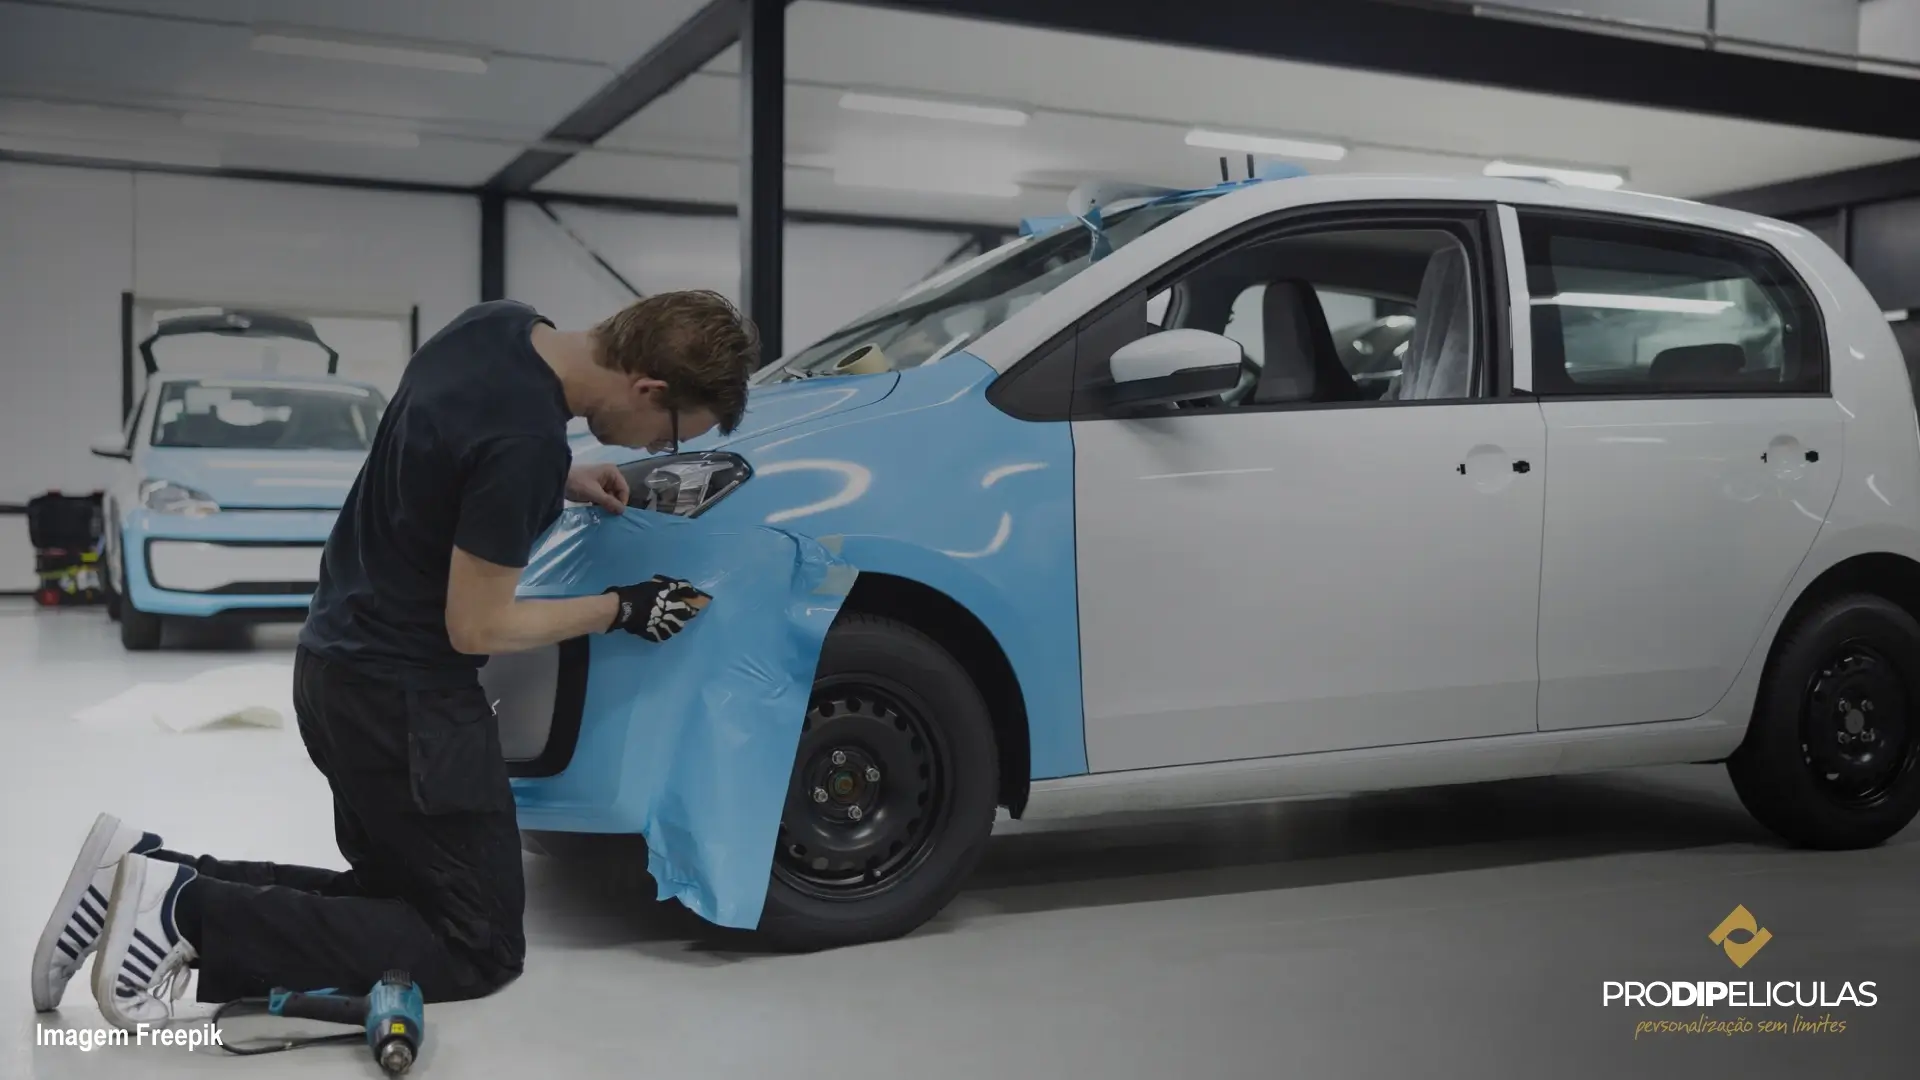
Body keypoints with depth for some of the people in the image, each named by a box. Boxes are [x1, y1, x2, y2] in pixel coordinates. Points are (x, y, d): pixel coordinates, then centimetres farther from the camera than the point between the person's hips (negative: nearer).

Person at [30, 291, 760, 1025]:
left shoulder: (498, 323, -1)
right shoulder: (525, 441, -27)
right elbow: (475, 627, -19)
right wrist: (621, 609, -8)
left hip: (338, 662, 10)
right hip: (401, 696, -10)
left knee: (401, 889, 19)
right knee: (479, 944, 2)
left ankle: (156, 875, 8)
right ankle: (191, 913, -6)